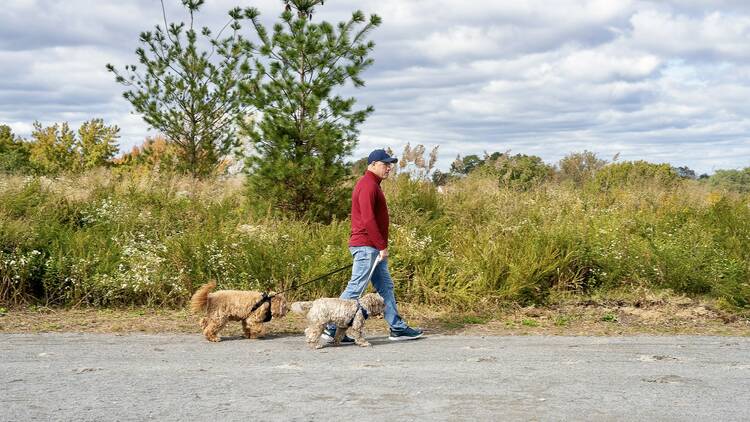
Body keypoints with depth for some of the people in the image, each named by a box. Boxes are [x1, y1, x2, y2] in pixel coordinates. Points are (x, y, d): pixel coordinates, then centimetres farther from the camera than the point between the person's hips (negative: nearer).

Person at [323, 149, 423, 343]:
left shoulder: (372, 184, 19)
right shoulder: (368, 185, -14)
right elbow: (368, 220, -22)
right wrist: (382, 246, -19)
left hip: (373, 248, 11)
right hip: (366, 247, -11)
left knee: (386, 287, 11)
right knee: (355, 288, -7)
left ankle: (397, 328, 15)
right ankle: (332, 329, -2)